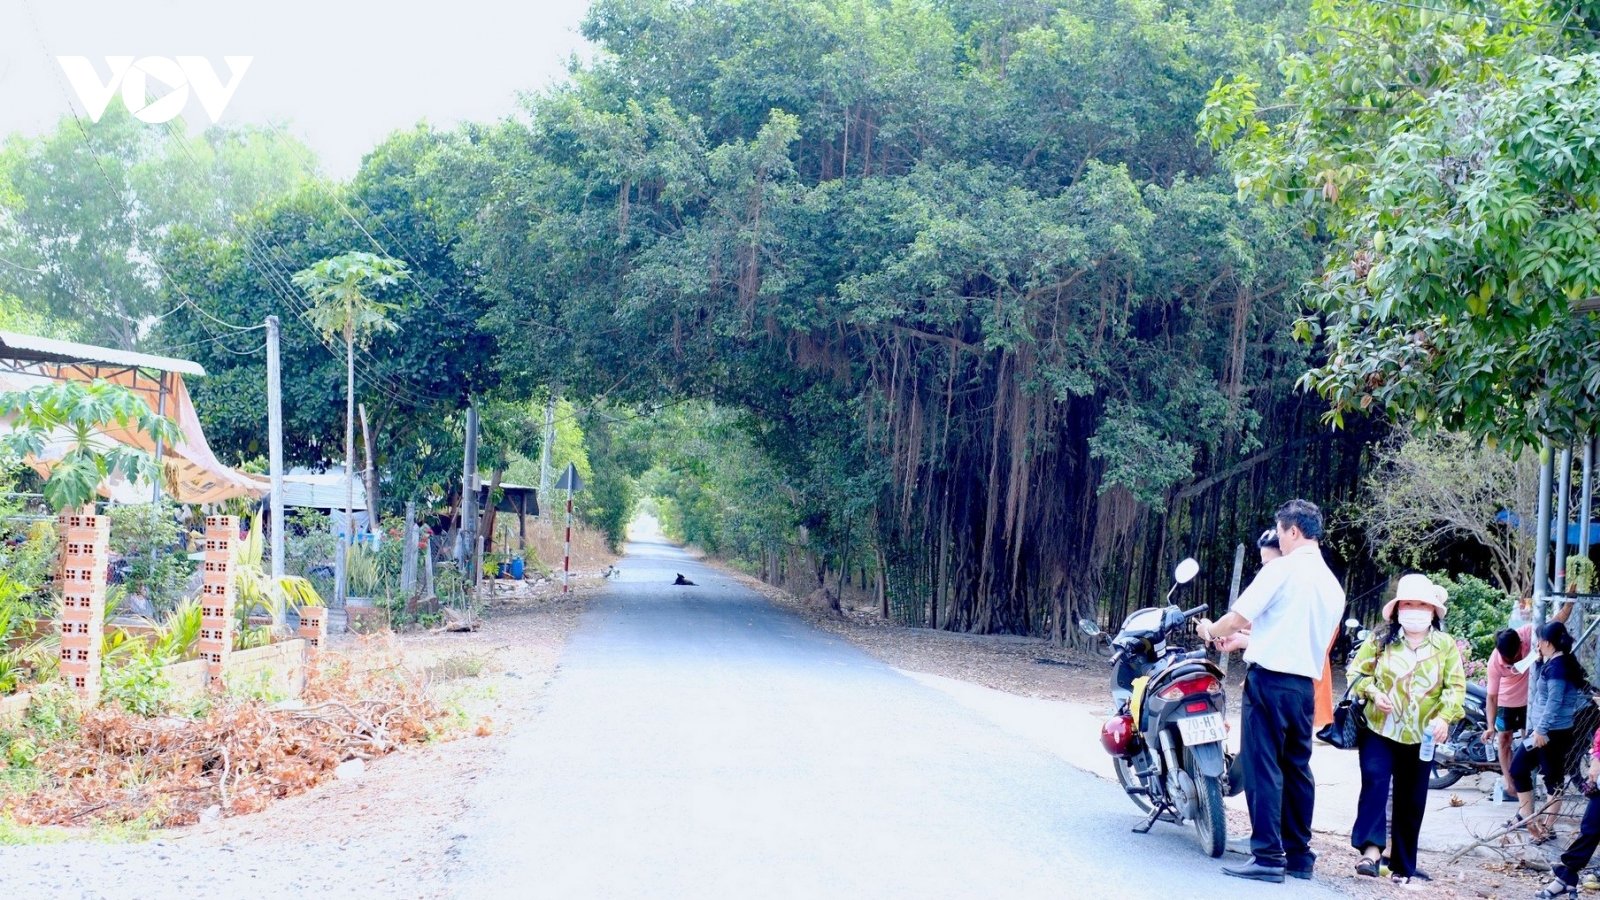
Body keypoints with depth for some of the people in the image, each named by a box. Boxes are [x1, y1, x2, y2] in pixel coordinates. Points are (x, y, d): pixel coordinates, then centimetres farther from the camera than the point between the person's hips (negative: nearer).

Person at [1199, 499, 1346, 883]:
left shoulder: (1282, 568, -9)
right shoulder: (1333, 585, 14)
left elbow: (1238, 617, -10)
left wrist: (1212, 631, 11)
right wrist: (1245, 639, 33)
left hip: (1270, 678, -7)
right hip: (1306, 684, 7)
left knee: (1262, 766, -6)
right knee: (1296, 768, 12)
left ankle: (1268, 855, -9)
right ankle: (1299, 855, 16)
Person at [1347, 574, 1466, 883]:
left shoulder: (1446, 646, 2)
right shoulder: (1380, 640, 0)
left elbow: (1456, 687, -3)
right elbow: (1357, 671, 5)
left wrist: (1444, 717, -19)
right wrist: (1373, 693, -14)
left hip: (1420, 737, 2)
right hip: (1379, 730, -1)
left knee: (1412, 801, 8)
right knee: (1374, 782, -22)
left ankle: (1403, 866, 18)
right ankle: (1371, 848, -27)